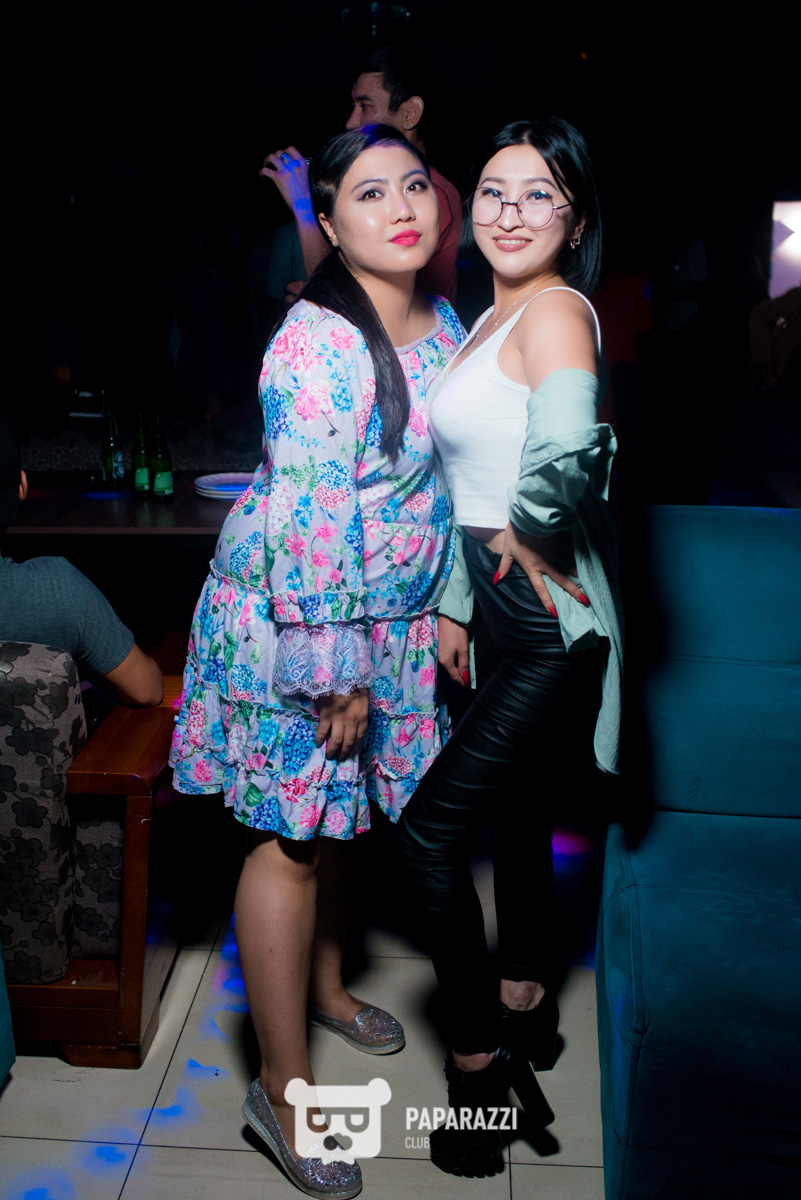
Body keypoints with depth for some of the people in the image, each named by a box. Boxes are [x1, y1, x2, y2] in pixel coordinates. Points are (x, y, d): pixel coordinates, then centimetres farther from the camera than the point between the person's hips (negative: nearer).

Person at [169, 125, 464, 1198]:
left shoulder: (443, 322, 5)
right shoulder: (316, 344, -23)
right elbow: (309, 518, -25)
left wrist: (443, 609, 16)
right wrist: (335, 673, -23)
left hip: (389, 618, 8)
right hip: (291, 621, -8)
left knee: (342, 809, 23)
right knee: (291, 838, 1)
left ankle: (324, 985, 46)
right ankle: (283, 1087, 16)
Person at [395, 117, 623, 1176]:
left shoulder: (557, 308, -17)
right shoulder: (488, 321, 13)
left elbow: (564, 446, -39)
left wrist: (529, 541, -22)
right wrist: (453, 605, 16)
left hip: (550, 624, -9)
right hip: (504, 615, 9)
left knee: (430, 826, -4)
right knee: (516, 812, 21)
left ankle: (480, 1057, 14)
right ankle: (527, 1001, 42)